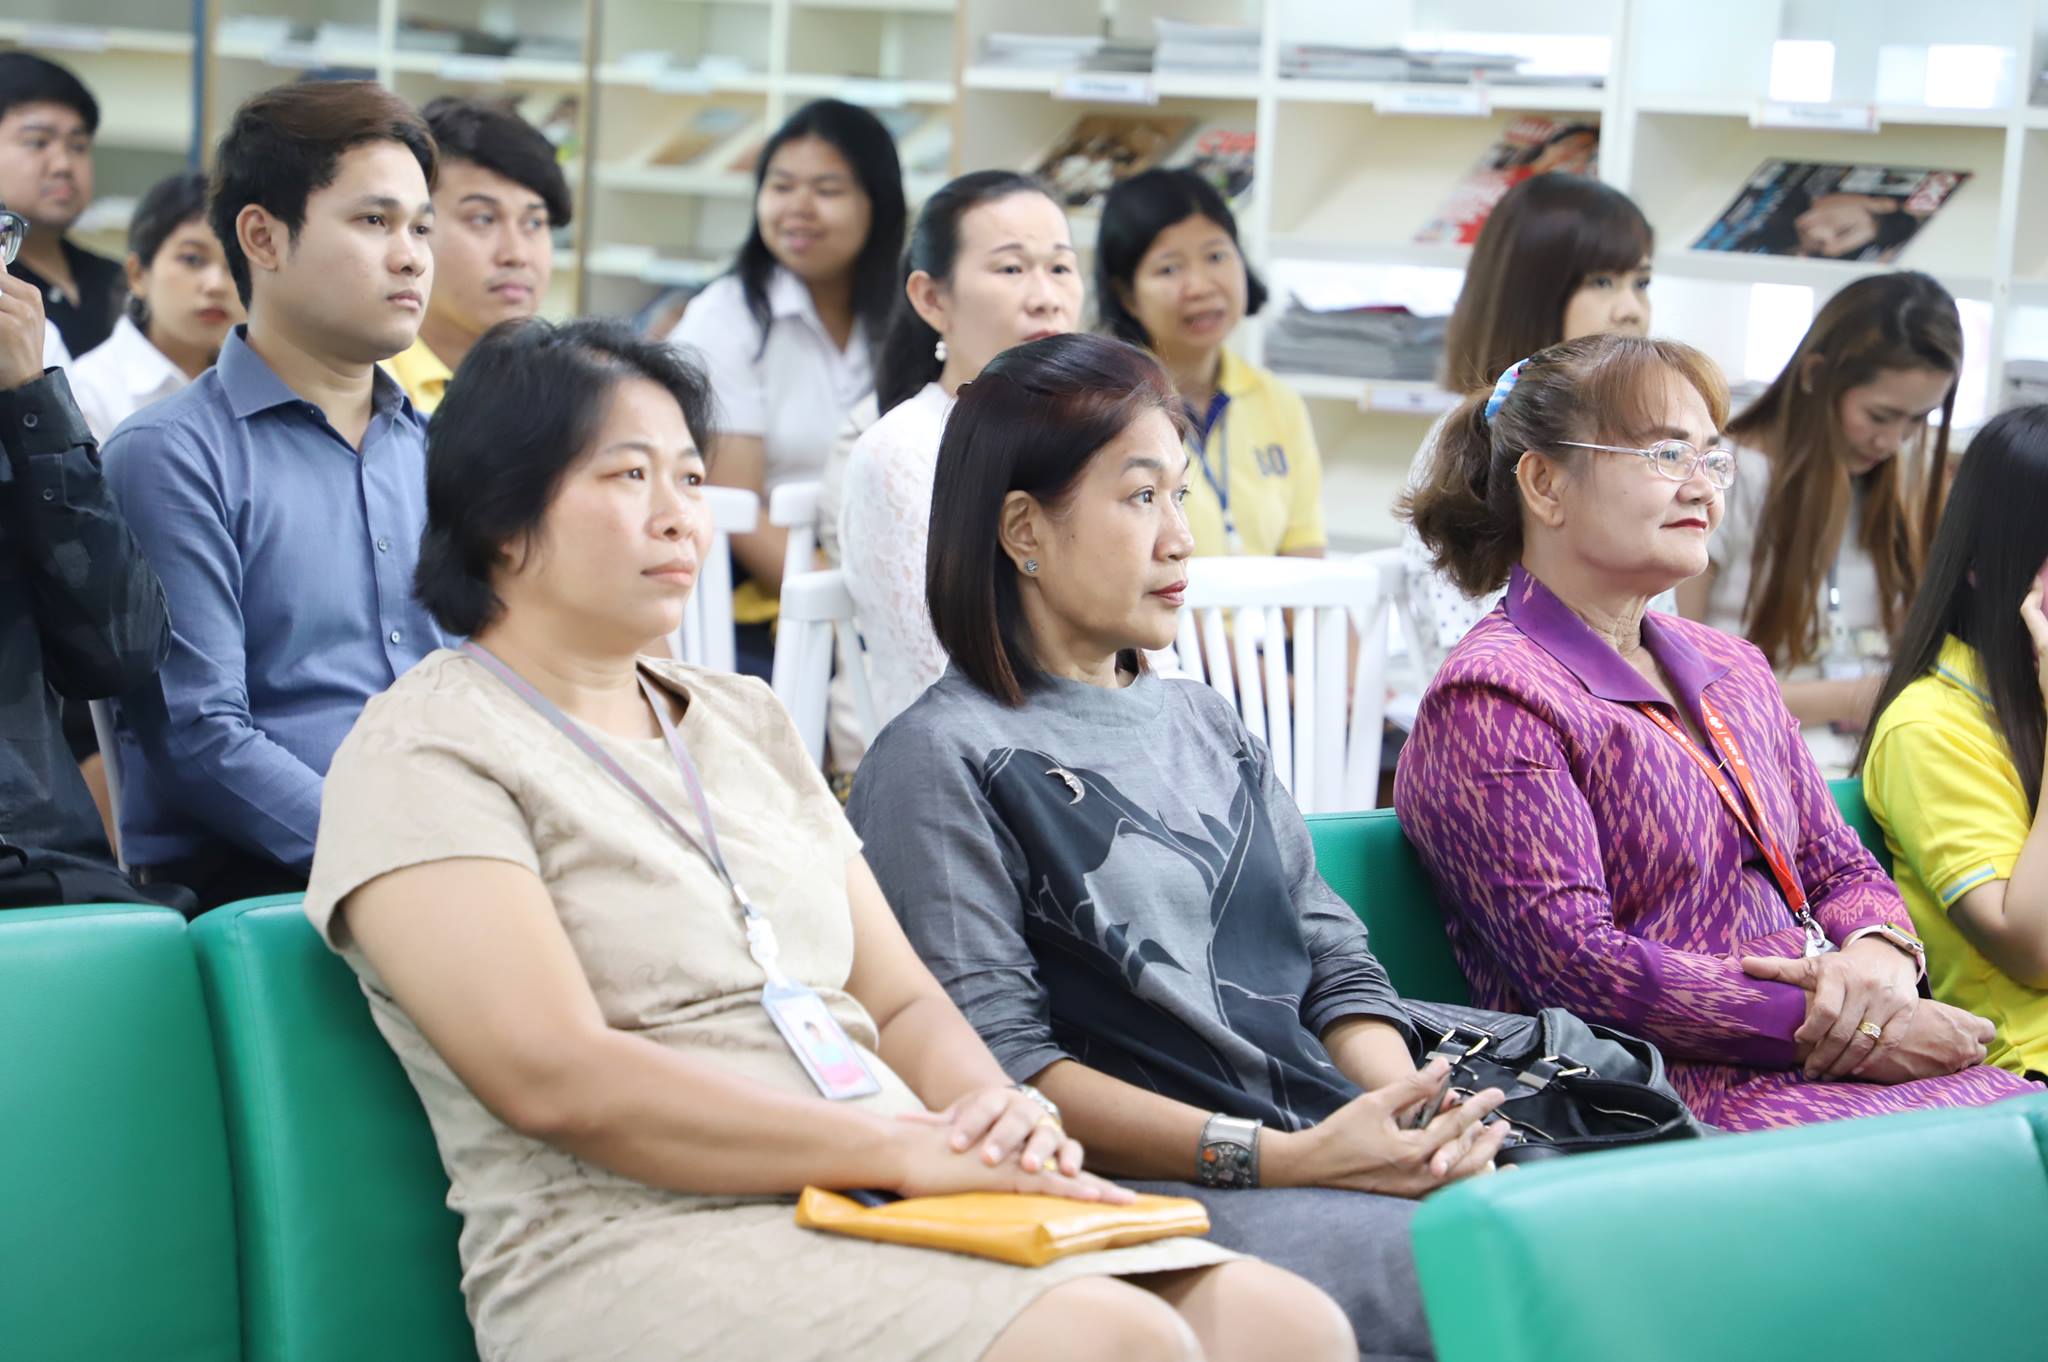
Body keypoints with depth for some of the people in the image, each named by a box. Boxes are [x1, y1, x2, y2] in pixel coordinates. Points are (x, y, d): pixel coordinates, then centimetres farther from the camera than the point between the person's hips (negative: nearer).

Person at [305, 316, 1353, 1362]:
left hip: (890, 1228, 7)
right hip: (639, 1240, -7)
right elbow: (556, 1080, -14)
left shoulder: (746, 721, 23)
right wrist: (896, 1147, -16)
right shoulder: (423, 753, -1)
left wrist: (1001, 1118, -5)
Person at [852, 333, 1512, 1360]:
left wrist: (1422, 1121, -3)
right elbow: (997, 1064, -9)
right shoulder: (939, 763, 0)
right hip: (1145, 1190, -7)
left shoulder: (1204, 724, 24)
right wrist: (1278, 1157, -16)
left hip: (1338, 1152, 7)